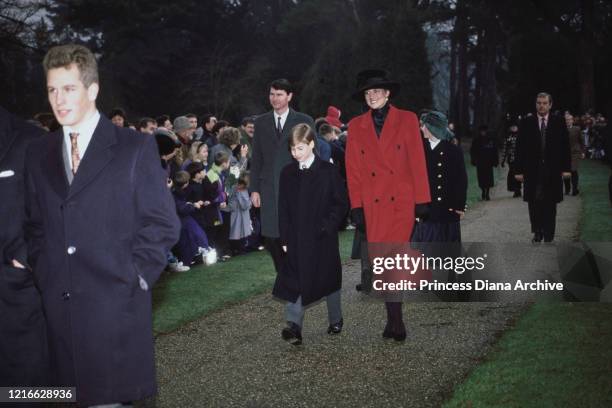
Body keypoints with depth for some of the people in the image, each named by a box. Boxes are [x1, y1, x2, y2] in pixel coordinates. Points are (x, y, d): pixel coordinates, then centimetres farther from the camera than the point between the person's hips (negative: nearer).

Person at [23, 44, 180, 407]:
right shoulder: (38, 153, 12)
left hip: (115, 304, -4)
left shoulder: (136, 147, -2)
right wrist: (41, 273, 5)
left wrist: (134, 278, -8)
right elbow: (35, 224, 17)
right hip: (58, 304, 4)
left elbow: (162, 223, -4)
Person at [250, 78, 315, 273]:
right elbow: (256, 158, 12)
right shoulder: (261, 122, 12)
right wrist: (254, 189, 6)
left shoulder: (304, 121, 3)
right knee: (271, 236, 1)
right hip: (269, 189, 3)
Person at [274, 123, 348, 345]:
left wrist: (326, 227, -13)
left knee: (330, 279, 12)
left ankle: (336, 319, 29)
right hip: (297, 238, 2)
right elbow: (283, 208, 5)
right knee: (295, 282, -7)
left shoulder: (328, 171, -5)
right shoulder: (287, 173, 5)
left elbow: (341, 203, -4)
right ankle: (293, 325, -10)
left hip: (324, 238, -2)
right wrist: (285, 239, -1)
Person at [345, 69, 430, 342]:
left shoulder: (407, 120, 3)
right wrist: (356, 206, 2)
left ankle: (394, 322, -3)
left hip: (402, 201, -2)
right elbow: (353, 169, 7)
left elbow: (417, 161, 1)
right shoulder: (356, 127, 9)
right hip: (373, 204, 3)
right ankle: (396, 322, 13)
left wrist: (421, 200, -4)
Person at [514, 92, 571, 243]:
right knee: (534, 204, 4)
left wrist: (566, 168, -3)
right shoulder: (526, 123, 2)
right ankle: (537, 232, 20)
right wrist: (519, 170, -5)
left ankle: (548, 237, 11)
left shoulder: (559, 122, 3)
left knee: (550, 205, 3)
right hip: (532, 171, 0)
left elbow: (565, 146, 3)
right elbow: (520, 148, 0)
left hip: (552, 171, 0)